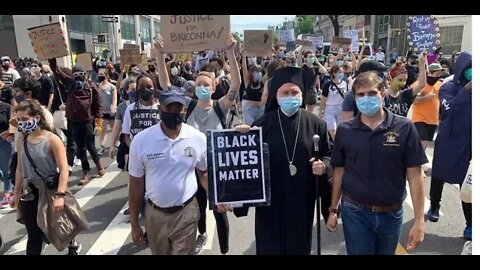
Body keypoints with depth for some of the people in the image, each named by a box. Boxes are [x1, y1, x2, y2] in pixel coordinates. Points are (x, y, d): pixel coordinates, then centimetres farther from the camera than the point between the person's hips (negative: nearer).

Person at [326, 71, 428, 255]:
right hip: (354, 212, 0)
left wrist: (419, 220, -10)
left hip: (391, 214, 1)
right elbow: (339, 171, 3)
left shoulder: (404, 128, -9)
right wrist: (333, 210, 6)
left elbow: (414, 175, -7)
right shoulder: (344, 131, -5)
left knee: (386, 252, 21)